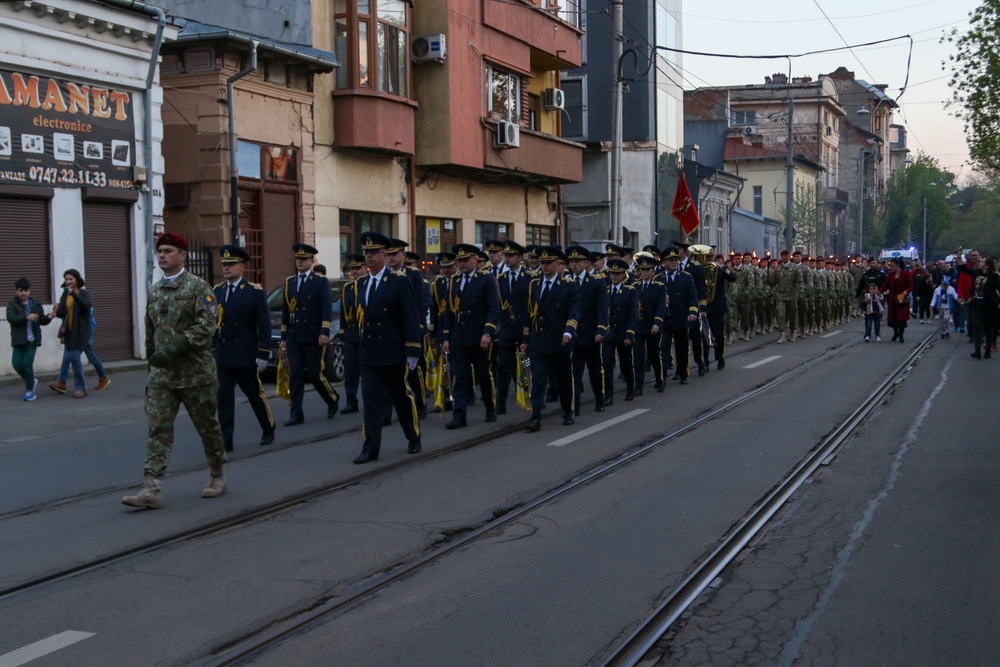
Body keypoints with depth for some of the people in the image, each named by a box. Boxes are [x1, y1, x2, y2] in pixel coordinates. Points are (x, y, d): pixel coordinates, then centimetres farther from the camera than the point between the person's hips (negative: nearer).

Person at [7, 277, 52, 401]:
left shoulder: (36, 305, 7)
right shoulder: (12, 304, 0)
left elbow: (42, 321, 10)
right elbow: (11, 318, -17)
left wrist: (49, 317, -12)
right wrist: (27, 317, -28)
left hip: (32, 340, 0)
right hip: (18, 340, 0)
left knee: (27, 363, -7)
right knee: (17, 363, -4)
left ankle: (30, 390, 7)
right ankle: (31, 381, 23)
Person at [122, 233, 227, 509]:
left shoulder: (198, 287, -7)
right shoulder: (154, 291, 12)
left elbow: (207, 324, -18)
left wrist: (176, 347, -26)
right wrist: (152, 358, 20)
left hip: (195, 372, -5)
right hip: (161, 374, 5)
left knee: (208, 426, 9)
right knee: (157, 429, -6)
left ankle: (217, 477, 27)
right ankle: (152, 489, -11)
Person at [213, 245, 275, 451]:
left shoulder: (255, 292, -5)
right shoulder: (216, 291, 7)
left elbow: (264, 326, -7)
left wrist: (263, 354, -12)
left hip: (246, 356, -3)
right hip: (221, 355, 3)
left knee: (255, 394, 9)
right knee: (223, 398, 0)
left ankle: (268, 429, 31)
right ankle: (225, 441, 2)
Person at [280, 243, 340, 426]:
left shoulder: (321, 282, 0)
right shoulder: (289, 282, 13)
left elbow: (327, 309, -7)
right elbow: (285, 311, 15)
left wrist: (325, 332, -18)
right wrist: (284, 337, 13)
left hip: (314, 338, -4)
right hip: (294, 338, 4)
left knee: (315, 374, -2)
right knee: (295, 376, 1)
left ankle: (333, 400, 23)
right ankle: (296, 414, 4)